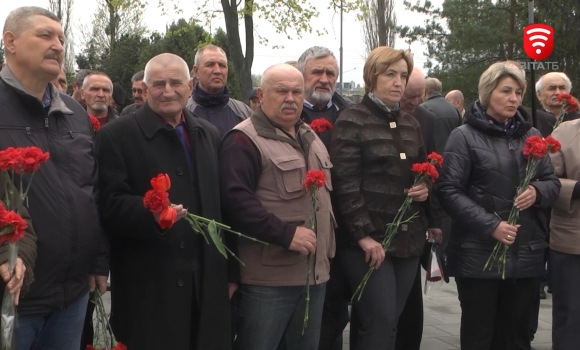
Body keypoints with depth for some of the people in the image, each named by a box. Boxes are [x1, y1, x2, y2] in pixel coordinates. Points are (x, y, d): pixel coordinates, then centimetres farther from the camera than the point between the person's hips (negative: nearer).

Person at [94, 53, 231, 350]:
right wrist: (150, 213, -30)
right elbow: (109, 205, -11)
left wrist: (230, 270, 14)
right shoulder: (115, 136, -4)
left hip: (207, 283, 5)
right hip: (148, 286, -5)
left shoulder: (209, 135, 14)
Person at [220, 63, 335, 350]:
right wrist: (286, 234, -24)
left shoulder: (311, 138, 17)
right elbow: (236, 200, -22)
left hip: (315, 273, 8)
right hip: (268, 279, -8)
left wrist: (327, 245, 18)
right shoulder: (244, 140, -11)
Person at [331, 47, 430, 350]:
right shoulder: (352, 120, -6)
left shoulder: (410, 124, 15)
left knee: (389, 323, 10)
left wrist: (426, 188, 4)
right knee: (380, 324, -7)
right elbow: (345, 184, -14)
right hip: (369, 240, -6)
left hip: (409, 239, 7)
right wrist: (364, 234, -19)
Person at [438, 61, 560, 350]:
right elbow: (449, 192, -9)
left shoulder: (531, 135, 13)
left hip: (527, 253, 4)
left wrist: (538, 192, -9)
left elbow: (552, 182, 15)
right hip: (480, 253, -4)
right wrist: (490, 226, -19)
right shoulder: (465, 136, -2)